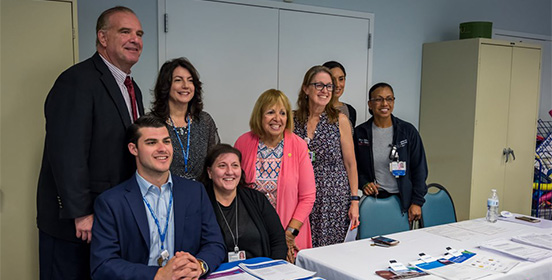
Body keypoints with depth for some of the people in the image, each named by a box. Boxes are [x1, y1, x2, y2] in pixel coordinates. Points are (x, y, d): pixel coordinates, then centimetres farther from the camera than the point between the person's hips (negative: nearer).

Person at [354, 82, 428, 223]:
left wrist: (417, 202, -2)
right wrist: (363, 183, -7)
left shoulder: (408, 131, 2)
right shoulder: (360, 132, 3)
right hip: (372, 198, 0)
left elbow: (419, 168, 4)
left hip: (402, 200, 0)